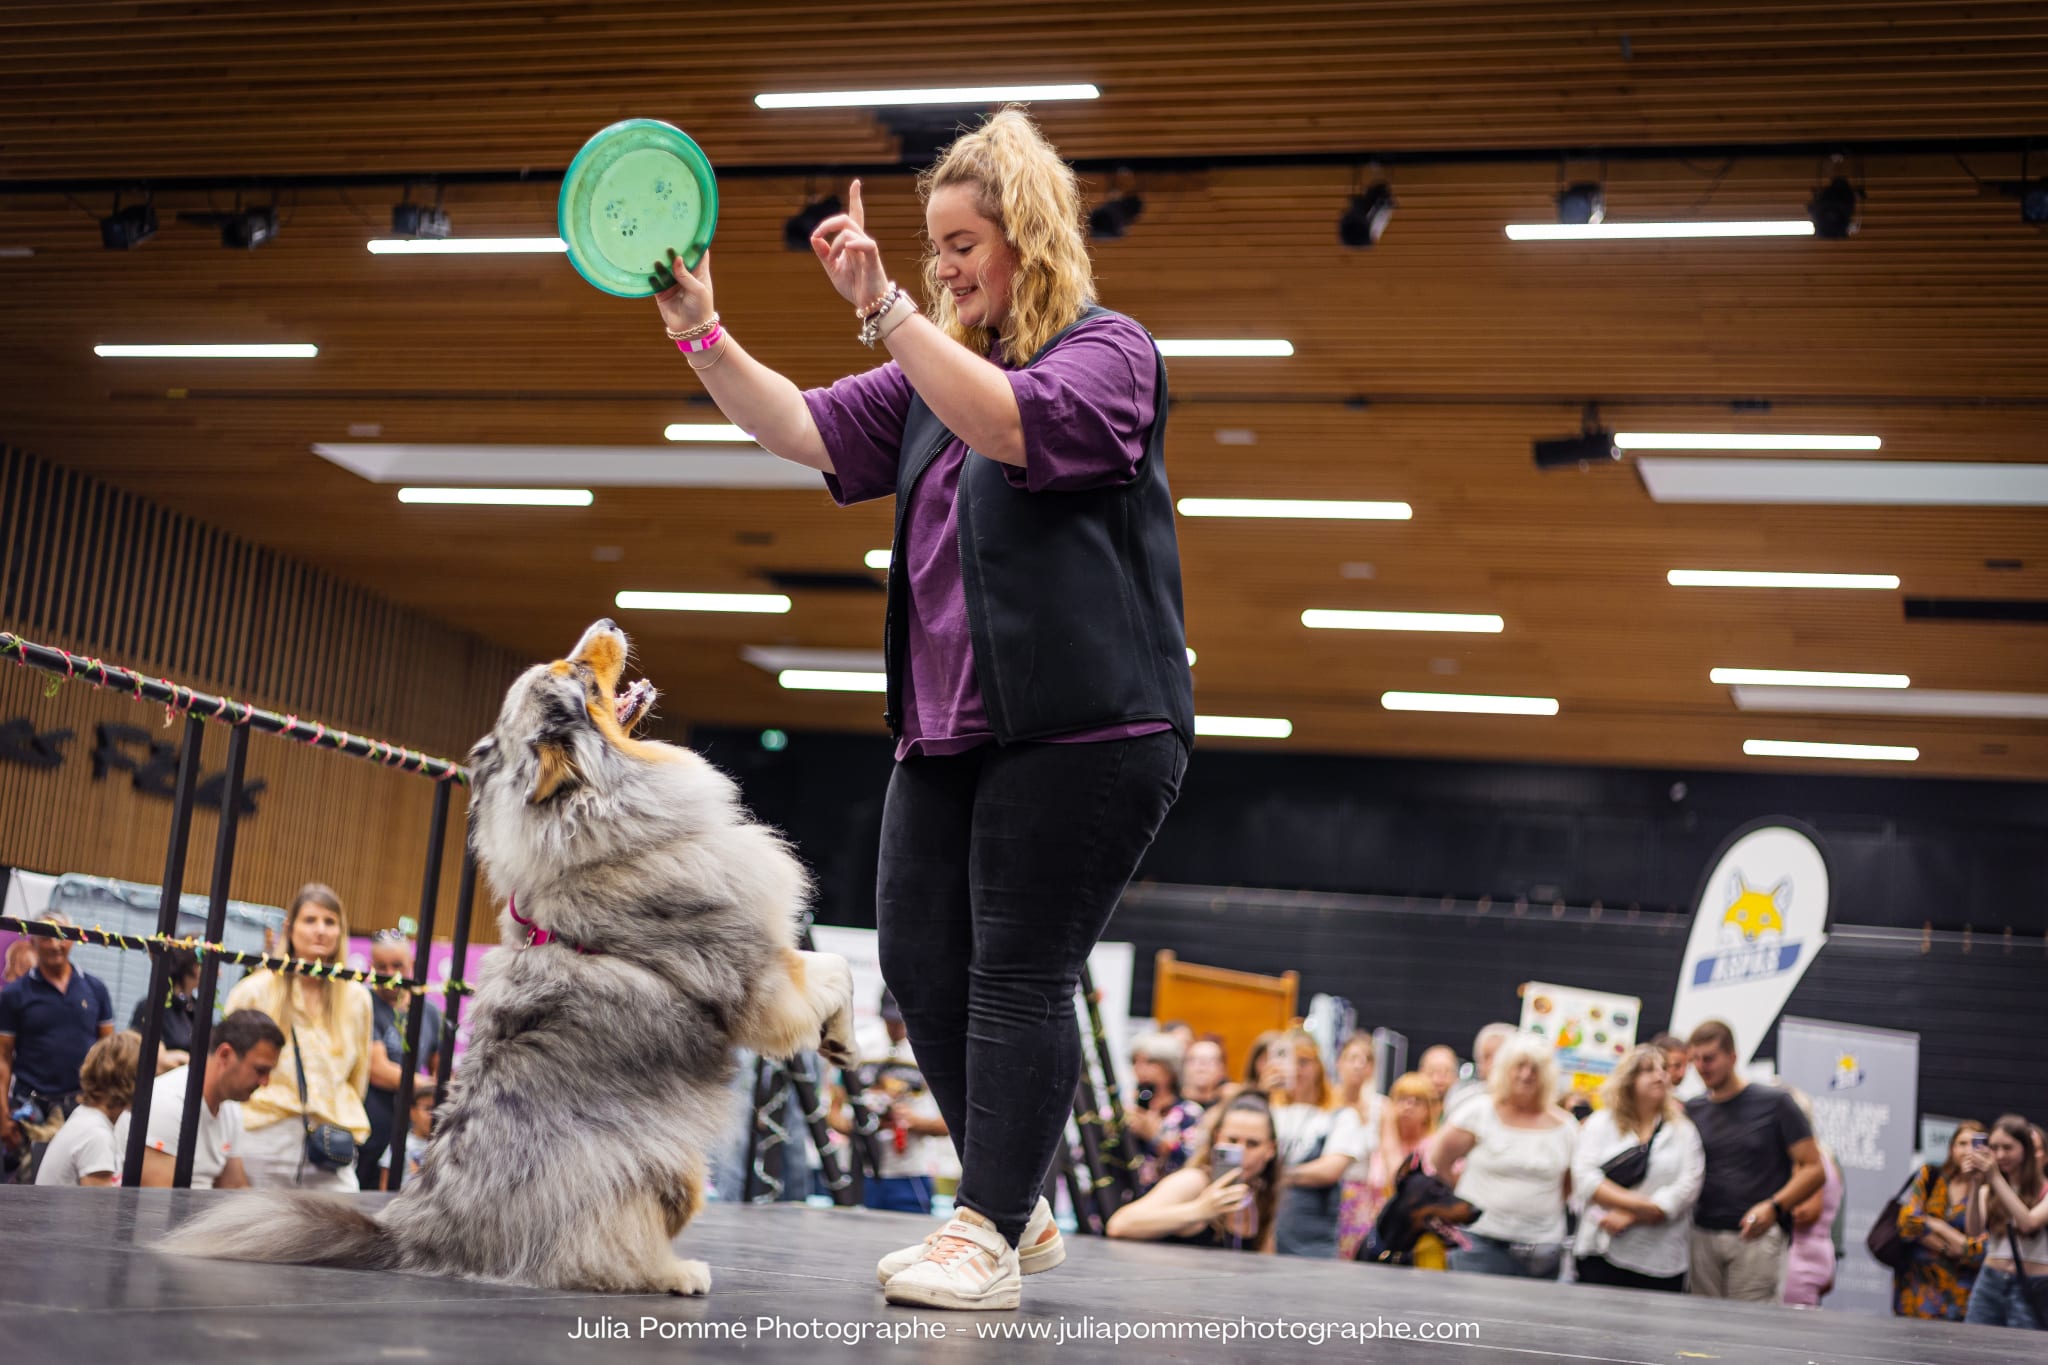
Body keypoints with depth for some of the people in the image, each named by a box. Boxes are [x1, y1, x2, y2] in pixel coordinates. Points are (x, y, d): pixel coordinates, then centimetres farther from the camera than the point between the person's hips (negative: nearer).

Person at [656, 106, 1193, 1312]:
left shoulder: (1109, 352, -5)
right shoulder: (938, 368, 19)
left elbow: (1013, 425, -25)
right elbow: (809, 431, 12)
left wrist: (881, 308, -30)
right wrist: (703, 337, 0)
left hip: (1082, 727, -8)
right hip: (951, 728, 8)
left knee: (1017, 976, -7)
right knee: (919, 960, 7)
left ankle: (989, 1240, 1)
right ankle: (1018, 1195, 22)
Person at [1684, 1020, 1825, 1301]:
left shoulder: (1774, 1103, 1)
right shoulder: (1692, 1110, 12)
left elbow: (1813, 1168, -1)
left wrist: (1774, 1206, -16)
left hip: (1757, 1236, -4)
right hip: (1703, 1236, 4)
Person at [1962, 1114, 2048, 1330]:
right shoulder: (1989, 1190, 8)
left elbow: (2028, 1222, -19)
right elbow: (1974, 1230, -5)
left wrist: (1996, 1178, -19)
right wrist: (1976, 1184, -17)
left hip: (2030, 1288, -3)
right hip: (1990, 1282, 3)